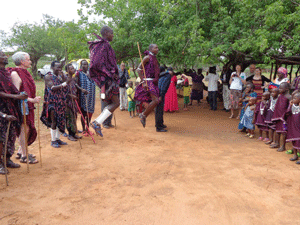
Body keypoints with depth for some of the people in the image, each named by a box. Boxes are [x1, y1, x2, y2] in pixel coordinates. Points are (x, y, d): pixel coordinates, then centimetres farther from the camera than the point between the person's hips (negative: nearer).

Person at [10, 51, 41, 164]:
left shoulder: (25, 72, 14)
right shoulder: (15, 73, -15)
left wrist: (34, 99, 9)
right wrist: (32, 100, -23)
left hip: (28, 105, 9)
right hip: (21, 106, -9)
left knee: (27, 129, 13)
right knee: (24, 129, -3)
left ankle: (21, 151, 25)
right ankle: (24, 156, 7)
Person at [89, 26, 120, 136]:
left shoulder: (101, 44, 19)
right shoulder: (104, 45, -13)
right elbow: (98, 64, -24)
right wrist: (111, 73, -18)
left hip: (105, 78, 10)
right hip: (107, 79, -10)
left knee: (111, 103, 13)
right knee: (116, 102, -6)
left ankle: (97, 123, 11)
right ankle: (97, 123, -9)